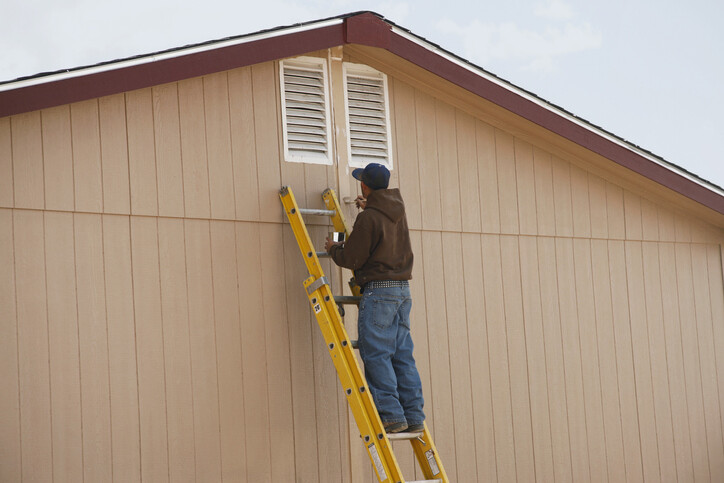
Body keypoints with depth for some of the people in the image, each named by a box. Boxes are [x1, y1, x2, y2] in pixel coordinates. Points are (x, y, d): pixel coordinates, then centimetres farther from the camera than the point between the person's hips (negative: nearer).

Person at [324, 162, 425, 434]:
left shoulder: (369, 218, -14)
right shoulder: (398, 211, 11)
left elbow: (351, 259, -9)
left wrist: (333, 248, 10)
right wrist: (370, 207, 45)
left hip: (379, 290, -8)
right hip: (403, 289, 8)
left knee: (376, 354, -5)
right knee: (402, 355, 8)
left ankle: (391, 414, -10)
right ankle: (414, 416, 7)